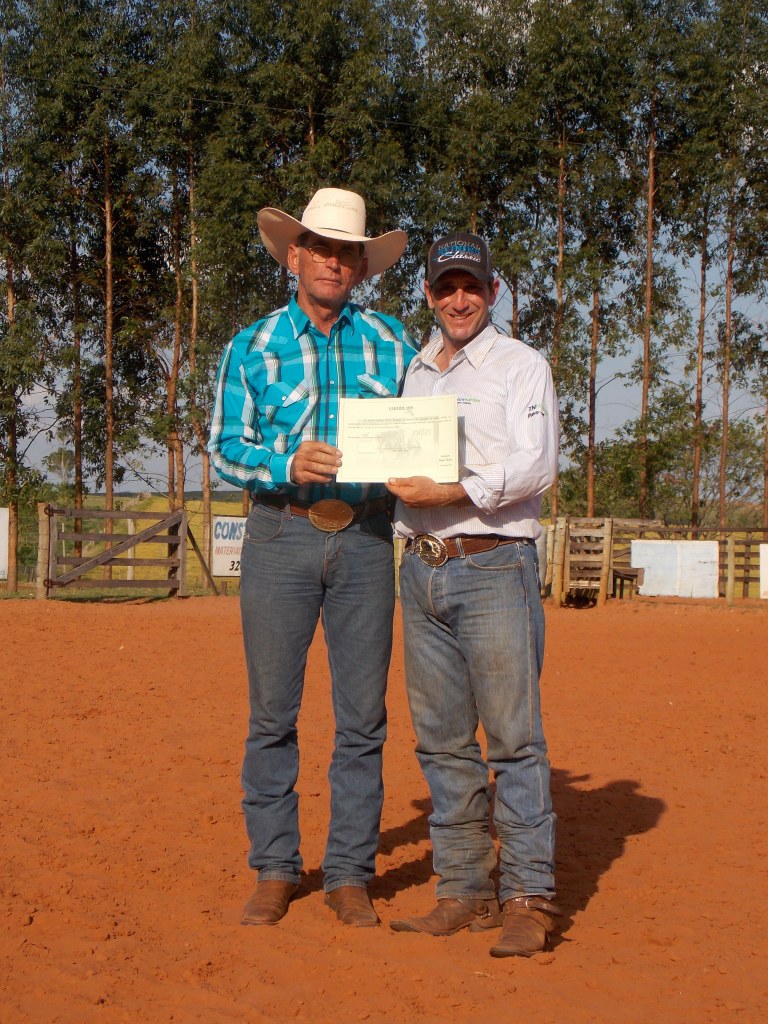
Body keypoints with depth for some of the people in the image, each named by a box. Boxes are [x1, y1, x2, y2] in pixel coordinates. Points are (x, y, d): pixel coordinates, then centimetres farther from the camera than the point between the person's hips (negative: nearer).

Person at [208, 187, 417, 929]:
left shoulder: (391, 344, 10)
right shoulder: (253, 347, 6)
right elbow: (225, 448, 1)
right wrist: (289, 464, -17)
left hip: (366, 537, 1)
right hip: (281, 534, -1)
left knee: (363, 714, 2)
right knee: (272, 710, 1)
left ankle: (349, 874, 12)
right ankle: (274, 870, 13)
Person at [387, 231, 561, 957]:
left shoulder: (521, 366, 3)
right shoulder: (410, 373, 20)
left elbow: (535, 466, -9)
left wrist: (451, 493, -18)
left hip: (493, 565, -5)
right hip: (421, 568, 6)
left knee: (513, 738, -7)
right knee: (441, 741, 6)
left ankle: (528, 899, -4)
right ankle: (463, 893, 12)